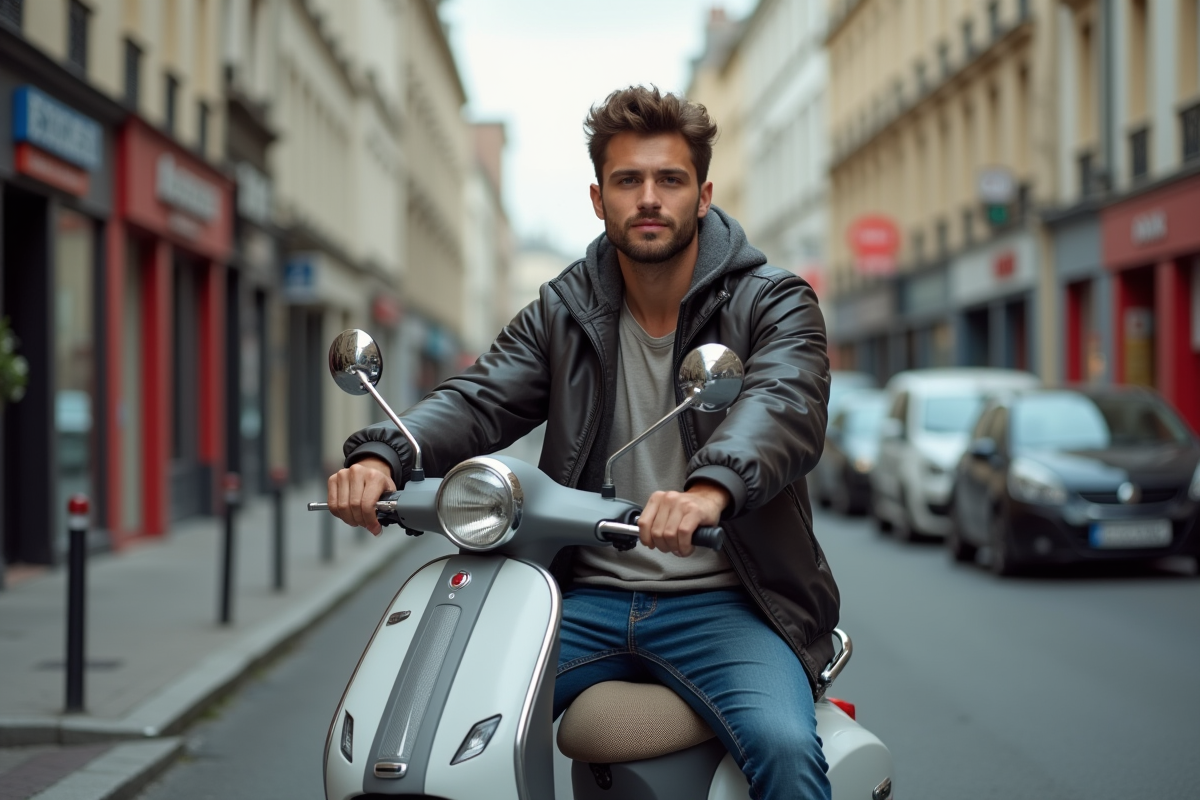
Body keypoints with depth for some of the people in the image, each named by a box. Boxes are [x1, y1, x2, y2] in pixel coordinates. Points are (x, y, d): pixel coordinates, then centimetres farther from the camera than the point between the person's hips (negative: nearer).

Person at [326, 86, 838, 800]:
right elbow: (480, 400, -1)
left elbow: (786, 404, -20)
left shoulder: (775, 304, 0)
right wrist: (383, 455, -25)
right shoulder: (564, 312, 12)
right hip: (588, 599, 3)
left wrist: (711, 487, -44)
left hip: (721, 601, -3)